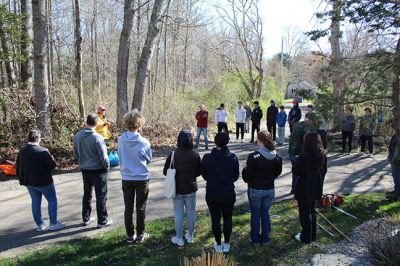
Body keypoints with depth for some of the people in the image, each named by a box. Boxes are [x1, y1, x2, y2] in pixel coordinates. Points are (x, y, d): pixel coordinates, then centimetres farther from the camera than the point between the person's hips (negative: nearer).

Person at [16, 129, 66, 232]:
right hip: (43, 181, -7)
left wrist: (22, 179, 20)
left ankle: (39, 225, 22)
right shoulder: (42, 151, -20)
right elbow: (52, 165, -20)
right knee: (52, 200, 8)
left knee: (35, 202, 16)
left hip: (29, 182, 7)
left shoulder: (21, 151, 4)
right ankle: (53, 223, 9)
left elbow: (18, 167, 11)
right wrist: (51, 158, 0)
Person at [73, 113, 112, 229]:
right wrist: (107, 167, -2)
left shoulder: (77, 136, -3)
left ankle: (86, 218, 30)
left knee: (87, 194, 19)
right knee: (101, 196, 6)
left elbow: (75, 154, 6)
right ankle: (102, 221, 14)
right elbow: (103, 156, -18)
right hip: (98, 170, -6)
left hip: (85, 170, 6)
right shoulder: (97, 137, -22)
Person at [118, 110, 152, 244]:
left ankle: (130, 235, 24)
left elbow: (120, 156, 1)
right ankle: (140, 235, 22)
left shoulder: (120, 140, -11)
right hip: (142, 179, -2)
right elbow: (149, 159, -3)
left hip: (126, 179, 3)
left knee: (128, 208, 14)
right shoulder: (144, 142, -18)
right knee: (141, 208, 12)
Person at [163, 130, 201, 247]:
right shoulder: (195, 155, -11)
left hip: (178, 189, -1)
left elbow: (165, 171, -9)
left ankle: (179, 238, 21)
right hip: (191, 188, 2)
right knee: (191, 213, 16)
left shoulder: (173, 155, -16)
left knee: (179, 214, 11)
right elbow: (199, 171, -3)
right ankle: (190, 236, 29)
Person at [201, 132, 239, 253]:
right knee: (227, 218, 18)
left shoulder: (207, 158, -15)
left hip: (212, 194, -1)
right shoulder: (233, 158, -11)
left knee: (215, 219, 13)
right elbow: (235, 176, -1)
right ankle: (226, 244, 29)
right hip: (229, 194, 1)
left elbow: (204, 175, -2)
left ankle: (218, 244, 26)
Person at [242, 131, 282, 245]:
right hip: (270, 189, 4)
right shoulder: (276, 156, -7)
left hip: (255, 190, -4)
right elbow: (277, 172, 6)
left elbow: (246, 175, -18)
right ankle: (265, 239, 29)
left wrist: (249, 181, 3)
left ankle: (255, 239, 24)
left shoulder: (253, 156, -23)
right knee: (266, 213, 19)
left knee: (255, 214, 12)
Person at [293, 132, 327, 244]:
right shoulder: (322, 155, -3)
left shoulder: (304, 156, -25)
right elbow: (324, 171, 7)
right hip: (316, 189, 7)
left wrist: (296, 163, -1)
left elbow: (296, 171, -19)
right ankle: (313, 236, 34)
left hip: (304, 190, -7)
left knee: (304, 213, 9)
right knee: (312, 211, 22)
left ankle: (306, 237, 21)